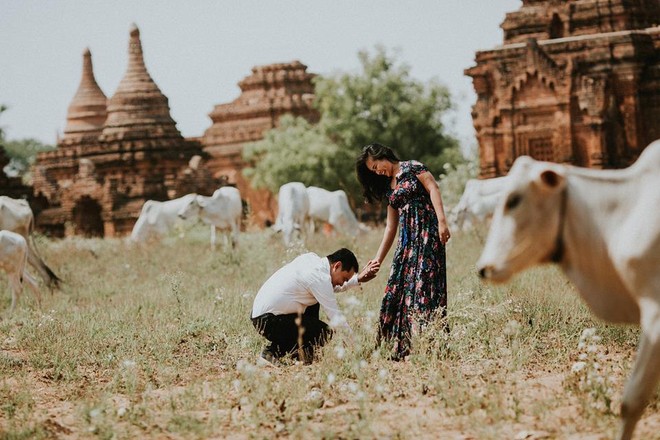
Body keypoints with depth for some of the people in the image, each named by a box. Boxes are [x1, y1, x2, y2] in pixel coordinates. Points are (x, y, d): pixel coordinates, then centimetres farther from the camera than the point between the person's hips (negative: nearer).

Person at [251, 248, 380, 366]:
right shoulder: (319, 277, -20)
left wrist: (358, 279, 17)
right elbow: (337, 318, -17)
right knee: (325, 334, -14)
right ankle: (272, 353, -7)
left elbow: (332, 287, 27)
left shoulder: (311, 258, 8)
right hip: (269, 321, -10)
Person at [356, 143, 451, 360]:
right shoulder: (389, 188, 23)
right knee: (399, 287, 1)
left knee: (423, 284, -14)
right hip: (407, 238, 8)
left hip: (426, 231, -8)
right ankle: (403, 348, 3)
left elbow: (433, 189, -8)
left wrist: (442, 221, -20)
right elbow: (390, 227, 23)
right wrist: (377, 260, 20)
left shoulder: (412, 168, 3)